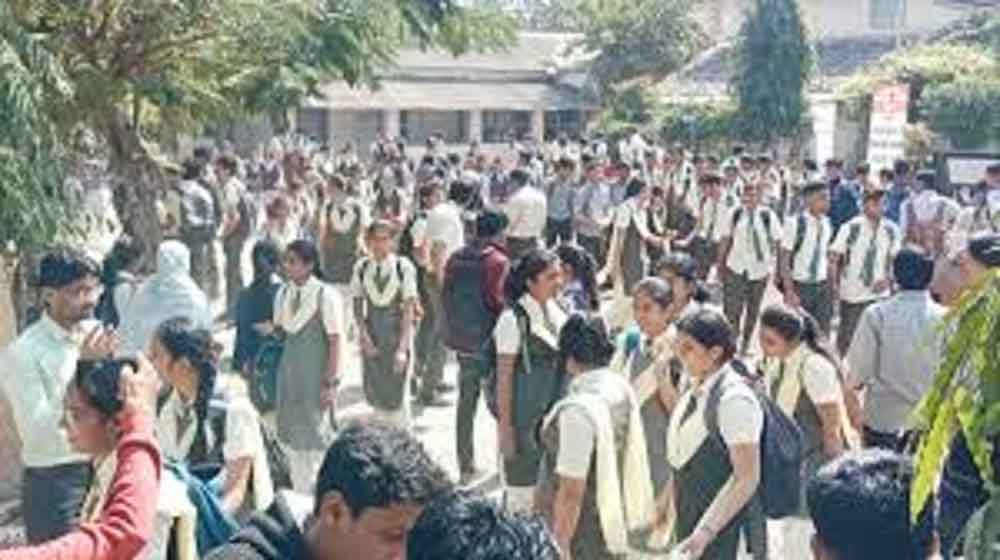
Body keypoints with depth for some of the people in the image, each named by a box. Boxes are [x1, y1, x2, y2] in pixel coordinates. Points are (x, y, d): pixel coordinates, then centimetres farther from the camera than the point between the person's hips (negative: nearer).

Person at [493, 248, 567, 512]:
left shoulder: (556, 311, 4)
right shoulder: (514, 319, -16)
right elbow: (504, 377, -14)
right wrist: (505, 427, -14)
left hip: (553, 415, 6)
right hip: (524, 419, -6)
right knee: (523, 485, 3)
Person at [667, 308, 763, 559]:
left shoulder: (735, 399, -22)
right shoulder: (696, 391, 3)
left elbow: (747, 479, -22)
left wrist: (705, 531, -24)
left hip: (722, 531, -8)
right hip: (689, 520, 8)